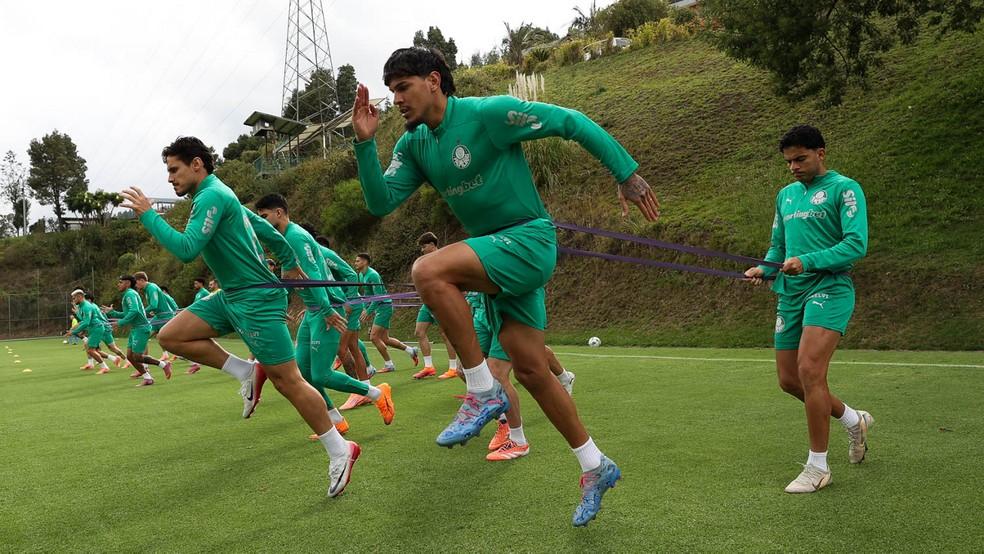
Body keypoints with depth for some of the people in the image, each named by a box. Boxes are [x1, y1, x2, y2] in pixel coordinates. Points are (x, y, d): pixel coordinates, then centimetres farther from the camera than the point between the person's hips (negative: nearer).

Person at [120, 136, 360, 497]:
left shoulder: (211, 196, -15)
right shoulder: (216, 195, 16)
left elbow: (186, 250, -26)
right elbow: (265, 228, 25)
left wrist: (148, 215, -16)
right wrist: (289, 263, 34)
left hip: (256, 298, -10)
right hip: (232, 296, 10)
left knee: (288, 381, -6)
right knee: (171, 336, 1)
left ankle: (340, 452, 5)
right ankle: (247, 373, 5)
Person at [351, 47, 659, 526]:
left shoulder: (489, 113, -13)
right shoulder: (413, 145, 8)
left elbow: (572, 122, -11)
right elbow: (380, 203, 1)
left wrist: (626, 173, -12)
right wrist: (364, 142, -11)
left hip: (529, 239, -8)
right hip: (495, 254, 8)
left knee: (429, 271, -28)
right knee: (530, 369, 7)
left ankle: (483, 392, -16)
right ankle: (595, 467, 22)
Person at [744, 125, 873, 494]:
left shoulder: (844, 189, -3)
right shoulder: (786, 194, 19)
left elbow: (856, 244, -13)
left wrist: (807, 262, -24)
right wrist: (764, 269, 2)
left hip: (829, 288, -7)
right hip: (790, 294, 8)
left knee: (809, 371, -20)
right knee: (789, 380, 7)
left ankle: (817, 467, -5)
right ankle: (854, 420, 34)